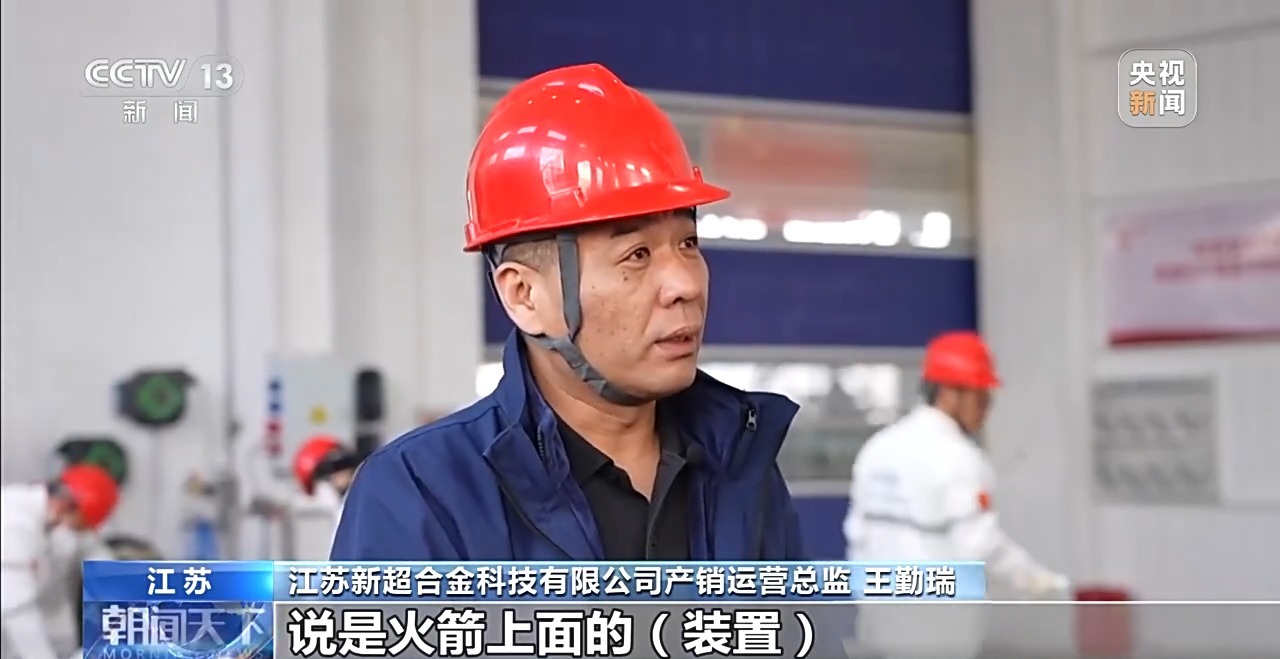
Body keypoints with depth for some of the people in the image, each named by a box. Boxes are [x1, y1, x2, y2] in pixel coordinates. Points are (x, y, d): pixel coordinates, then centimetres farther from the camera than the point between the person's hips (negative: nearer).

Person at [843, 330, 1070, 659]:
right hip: (939, 614, -8)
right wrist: (1035, 577, -7)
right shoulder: (956, 456, -16)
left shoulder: (879, 446, 8)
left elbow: (859, 529, 10)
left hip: (884, 605, 8)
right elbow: (980, 542, -19)